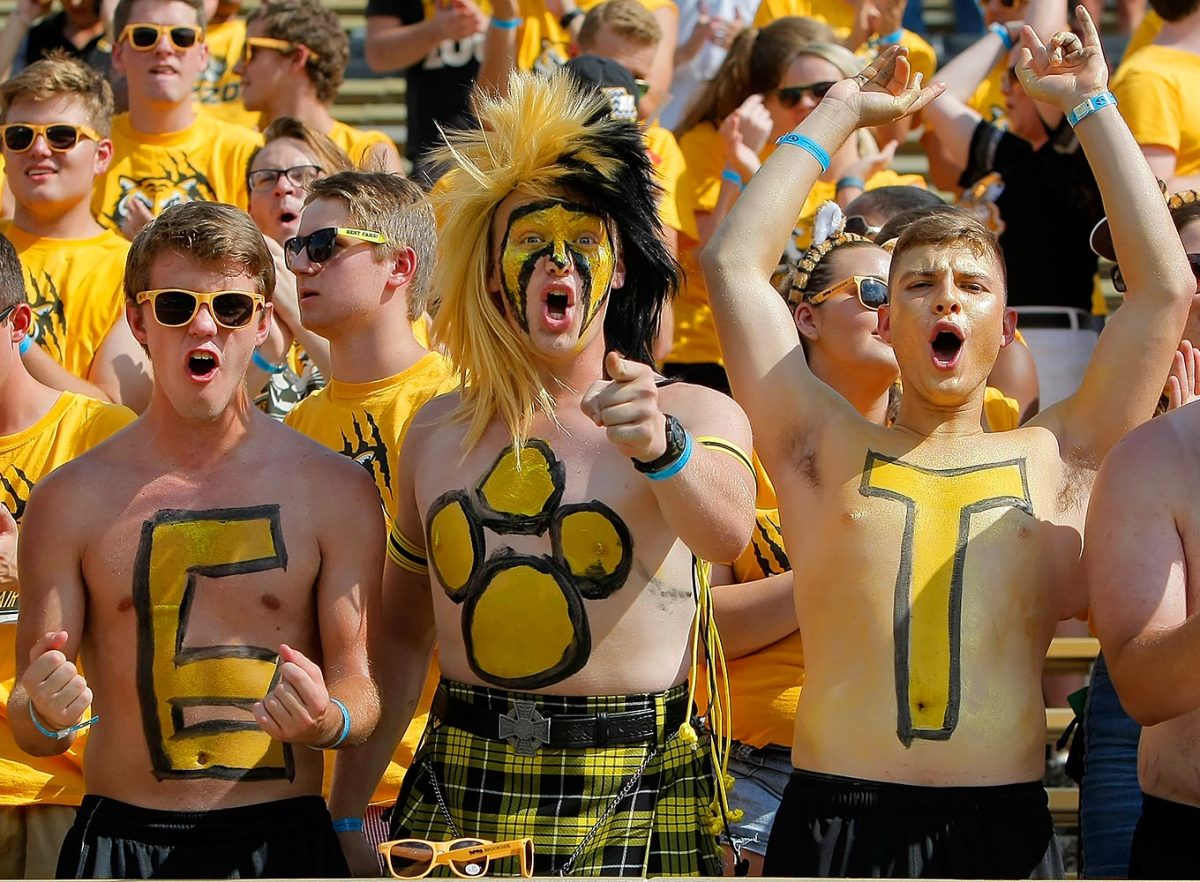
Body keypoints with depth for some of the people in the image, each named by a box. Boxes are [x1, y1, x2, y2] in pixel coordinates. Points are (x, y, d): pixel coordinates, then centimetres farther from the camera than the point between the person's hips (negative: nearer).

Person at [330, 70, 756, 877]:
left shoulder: (695, 415, -2)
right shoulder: (438, 433, 9)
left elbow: (725, 535, -24)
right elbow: (401, 637, 15)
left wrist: (660, 445, -44)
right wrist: (345, 816, 10)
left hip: (633, 807, -3)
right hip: (460, 801, 3)